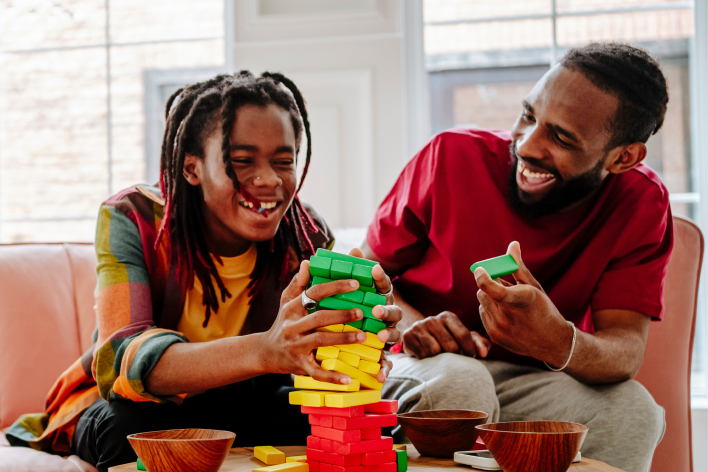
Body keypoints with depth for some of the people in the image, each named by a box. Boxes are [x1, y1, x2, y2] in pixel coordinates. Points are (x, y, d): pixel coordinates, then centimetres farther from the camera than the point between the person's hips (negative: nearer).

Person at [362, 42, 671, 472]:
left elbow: (627, 350, -20)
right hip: (425, 371, -1)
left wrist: (559, 343, -45)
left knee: (632, 412, -30)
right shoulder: (452, 158, -11)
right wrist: (412, 324, -25)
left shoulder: (641, 205, -9)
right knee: (456, 382, -37)